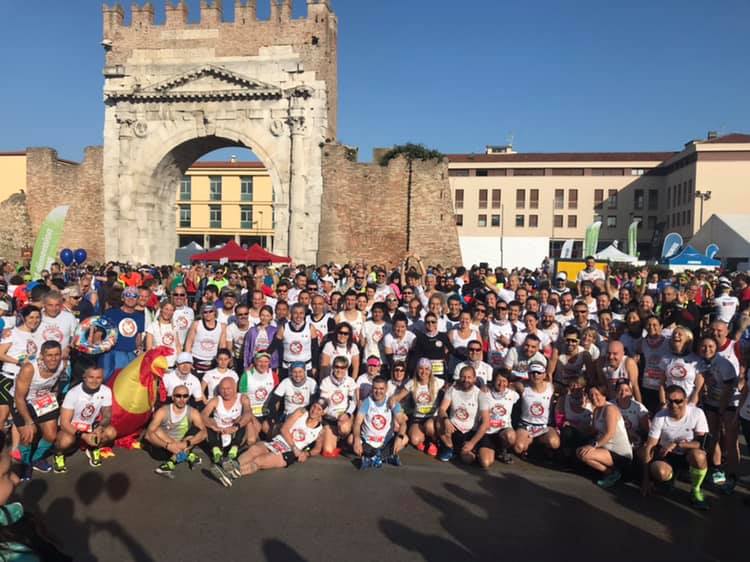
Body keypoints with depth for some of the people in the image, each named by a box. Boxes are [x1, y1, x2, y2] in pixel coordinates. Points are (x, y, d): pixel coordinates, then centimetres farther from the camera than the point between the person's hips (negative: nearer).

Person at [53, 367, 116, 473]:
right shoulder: (73, 393, -24)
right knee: (66, 440, -36)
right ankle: (59, 454, 1)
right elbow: (64, 423, -24)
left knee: (111, 432, -24)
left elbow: (107, 415, -6)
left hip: (90, 426, 3)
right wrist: (83, 436, -36)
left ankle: (94, 449, 8)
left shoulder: (106, 391, -16)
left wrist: (100, 428, -28)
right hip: (70, 427, -3)